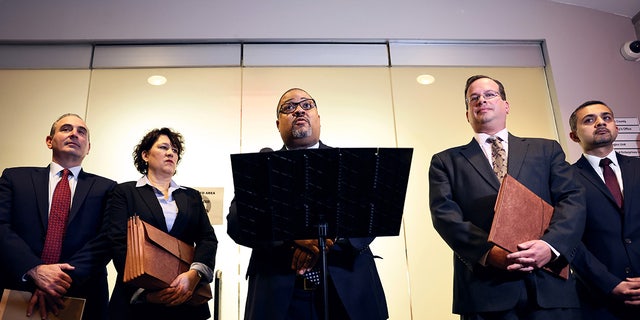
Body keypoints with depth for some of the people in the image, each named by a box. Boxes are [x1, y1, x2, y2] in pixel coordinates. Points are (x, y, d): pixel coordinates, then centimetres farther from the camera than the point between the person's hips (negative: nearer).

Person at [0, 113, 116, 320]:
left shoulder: (106, 188, 7)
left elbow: (106, 240, -5)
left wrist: (65, 279, -19)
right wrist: (35, 270, -19)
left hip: (82, 300, 0)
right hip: (18, 295, 1)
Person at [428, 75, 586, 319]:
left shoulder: (546, 150, 16)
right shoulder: (446, 162, 11)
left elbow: (572, 200, 5)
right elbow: (444, 214, -1)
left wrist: (551, 245, -13)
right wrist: (487, 251, -16)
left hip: (550, 284, 2)